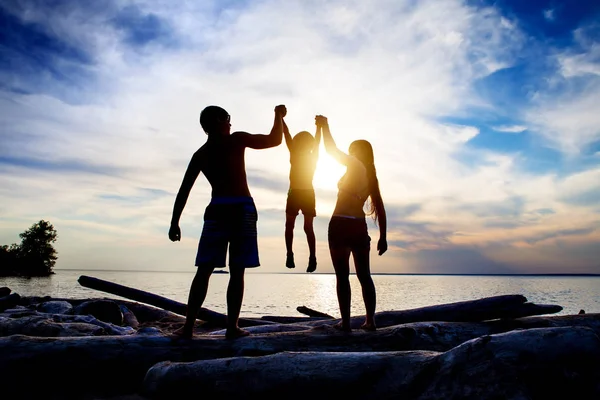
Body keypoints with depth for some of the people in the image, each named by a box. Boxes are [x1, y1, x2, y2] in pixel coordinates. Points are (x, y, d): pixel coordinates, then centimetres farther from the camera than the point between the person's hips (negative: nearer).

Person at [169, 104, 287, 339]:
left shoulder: (199, 154, 15)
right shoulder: (237, 140, 2)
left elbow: (184, 190, 10)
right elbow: (274, 140, 7)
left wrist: (175, 222, 12)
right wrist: (279, 116, 23)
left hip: (217, 210, 4)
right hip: (242, 209, -3)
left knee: (204, 271, 4)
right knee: (237, 272, 0)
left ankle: (188, 326, 3)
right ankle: (232, 327, 2)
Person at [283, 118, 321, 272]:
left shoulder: (295, 154, -6)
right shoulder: (313, 157, 3)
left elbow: (287, 135, -1)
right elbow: (317, 140, 16)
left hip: (294, 194, -3)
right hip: (308, 194, 3)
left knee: (289, 225, 6)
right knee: (308, 227, 7)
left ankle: (290, 255, -8)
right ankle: (312, 257, -7)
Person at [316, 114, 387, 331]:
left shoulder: (355, 165, -3)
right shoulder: (371, 175, 16)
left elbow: (332, 150, -2)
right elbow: (380, 208, 12)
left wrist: (324, 126, 11)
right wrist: (383, 236, 14)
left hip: (341, 225, -6)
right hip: (359, 226, 7)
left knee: (342, 275, -2)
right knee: (364, 275, 9)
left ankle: (345, 322, 0)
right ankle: (370, 320, 10)